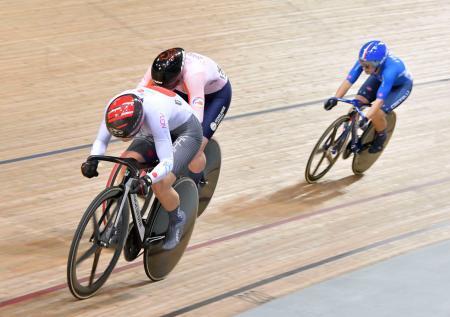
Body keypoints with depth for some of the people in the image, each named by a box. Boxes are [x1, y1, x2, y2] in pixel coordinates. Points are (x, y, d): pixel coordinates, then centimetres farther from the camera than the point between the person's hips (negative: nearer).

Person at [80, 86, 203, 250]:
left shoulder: (155, 113, -43)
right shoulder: (114, 107, -27)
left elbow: (167, 162, -41)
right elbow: (101, 140, -13)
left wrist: (147, 179, -58)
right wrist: (92, 161, -32)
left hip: (186, 130, -6)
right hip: (153, 132, 6)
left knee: (160, 185, -24)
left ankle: (176, 220, 8)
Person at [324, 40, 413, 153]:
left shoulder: (390, 69, -44)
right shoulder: (365, 61, -31)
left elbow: (379, 100, -48)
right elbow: (349, 80, -31)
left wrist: (366, 118, -57)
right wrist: (335, 98, -44)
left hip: (401, 86, -5)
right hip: (379, 79, 5)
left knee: (377, 113, -22)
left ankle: (381, 135, 10)